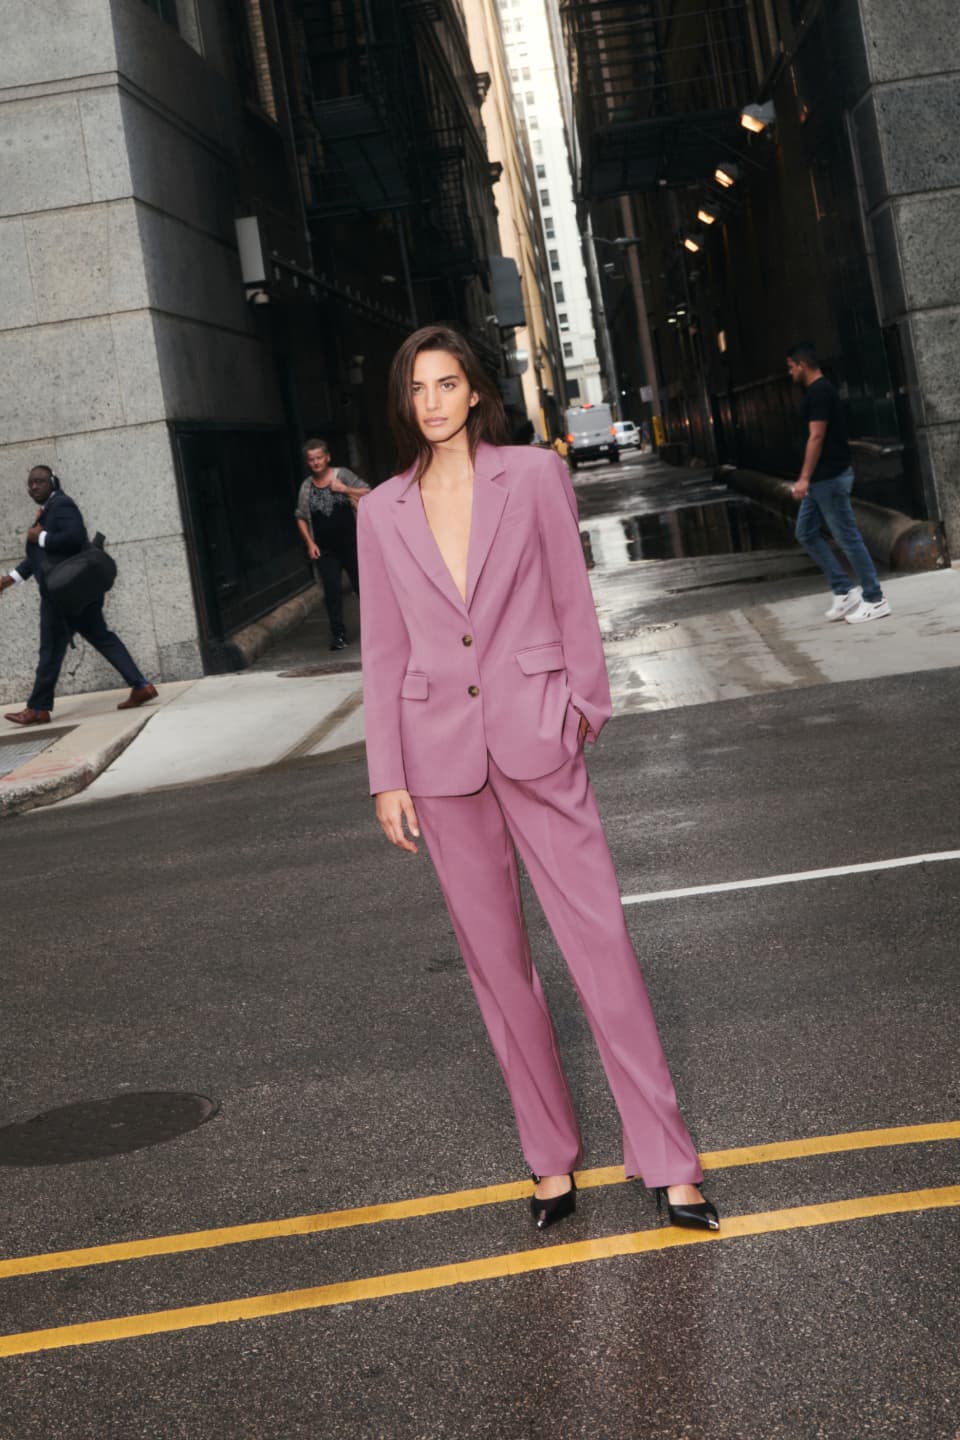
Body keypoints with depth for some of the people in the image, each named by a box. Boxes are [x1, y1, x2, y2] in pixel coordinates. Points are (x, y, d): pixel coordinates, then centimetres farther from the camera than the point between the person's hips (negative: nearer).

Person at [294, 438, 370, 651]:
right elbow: (301, 518, 10)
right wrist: (310, 543, 1)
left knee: (362, 584, 8)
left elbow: (368, 493, -4)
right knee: (332, 590, -4)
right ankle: (338, 633, 1)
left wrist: (345, 490, -17)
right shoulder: (306, 487, 4)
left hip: (351, 543, -1)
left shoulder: (342, 475, -2)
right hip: (325, 549, 1)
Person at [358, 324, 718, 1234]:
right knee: (496, 960, 8)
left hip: (534, 736, -2)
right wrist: (386, 776, 4)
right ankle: (550, 1159, 20)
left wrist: (582, 709, 6)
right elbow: (383, 651, 7)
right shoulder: (382, 512, 6)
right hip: (440, 753, 2)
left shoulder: (534, 476, 1)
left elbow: (572, 602, 6)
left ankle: (666, 1162, 4)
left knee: (599, 937, -4)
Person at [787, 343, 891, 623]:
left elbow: (817, 437, -21)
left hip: (830, 478, -11)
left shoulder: (819, 392, -16)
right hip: (821, 479, 11)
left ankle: (875, 600, 1)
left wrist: (804, 478, -22)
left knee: (847, 537, -5)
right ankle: (844, 590, 15)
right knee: (806, 532, 14)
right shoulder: (818, 390, 16)